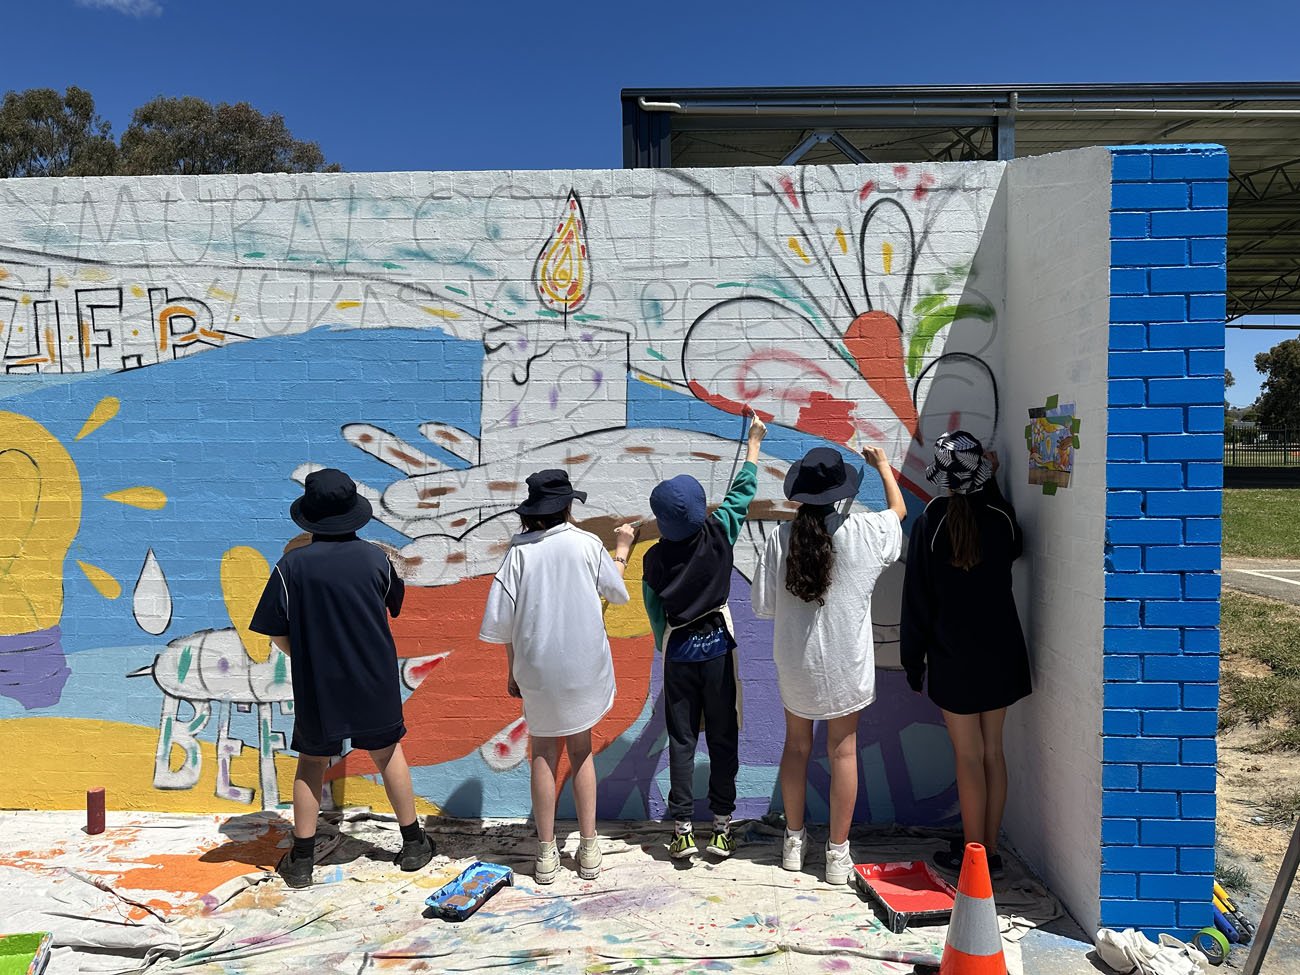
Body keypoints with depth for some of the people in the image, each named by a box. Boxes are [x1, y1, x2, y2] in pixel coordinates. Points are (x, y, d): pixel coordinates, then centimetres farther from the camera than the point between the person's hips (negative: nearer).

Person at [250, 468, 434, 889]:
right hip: (375, 681, 1)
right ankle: (413, 843, 27)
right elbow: (393, 604, 7)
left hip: (316, 684, -1)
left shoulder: (292, 565, -14)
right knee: (387, 753, 17)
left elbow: (277, 633, -9)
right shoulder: (374, 558, -9)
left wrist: (305, 658, 9)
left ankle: (301, 860, 21)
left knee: (311, 763, 15)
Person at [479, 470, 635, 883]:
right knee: (581, 750, 15)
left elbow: (502, 621, -6)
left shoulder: (519, 552, -8)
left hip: (536, 670, 0)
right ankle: (589, 849, 20)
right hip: (584, 667, 0)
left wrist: (513, 671, 7)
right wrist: (622, 550, 24)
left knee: (543, 755, 13)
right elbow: (617, 594, 8)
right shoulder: (586, 544, -7)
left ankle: (546, 854, 18)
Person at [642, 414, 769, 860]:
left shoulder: (655, 558, -7)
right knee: (723, 738, 8)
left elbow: (655, 613, 2)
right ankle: (722, 827, 14)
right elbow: (741, 493, 4)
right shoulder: (718, 535, -10)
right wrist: (753, 444, 16)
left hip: (678, 651, 1)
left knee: (681, 740, 8)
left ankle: (682, 829, 10)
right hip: (717, 645, 0)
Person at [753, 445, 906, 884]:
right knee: (843, 750, 9)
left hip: (795, 662, 1)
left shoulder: (781, 538, -12)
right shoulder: (865, 531, -12)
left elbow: (763, 605, -7)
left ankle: (794, 841, 30)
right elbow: (899, 510, 12)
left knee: (796, 745, 17)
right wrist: (883, 465, 26)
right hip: (845, 662, -1)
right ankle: (838, 854, 18)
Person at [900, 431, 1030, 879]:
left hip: (954, 657, -3)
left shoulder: (931, 521, -13)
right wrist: (990, 483, 18)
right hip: (1001, 653, 4)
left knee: (969, 758, 5)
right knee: (993, 751, 13)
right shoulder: (1000, 515, -5)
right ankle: (991, 851, 24)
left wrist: (913, 661, 1)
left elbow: (917, 598, -9)